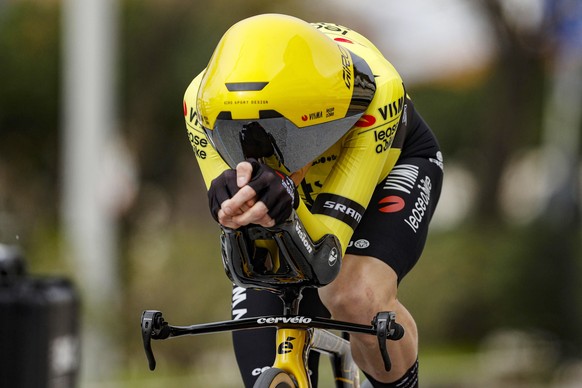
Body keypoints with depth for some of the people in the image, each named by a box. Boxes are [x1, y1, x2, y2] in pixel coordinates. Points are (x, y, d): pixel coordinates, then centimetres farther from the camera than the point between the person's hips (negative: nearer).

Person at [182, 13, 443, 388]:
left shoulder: (375, 92, -42)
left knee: (359, 297, -31)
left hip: (390, 163, -3)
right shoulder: (205, 101, -36)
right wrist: (234, 200, -56)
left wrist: (288, 206, -64)